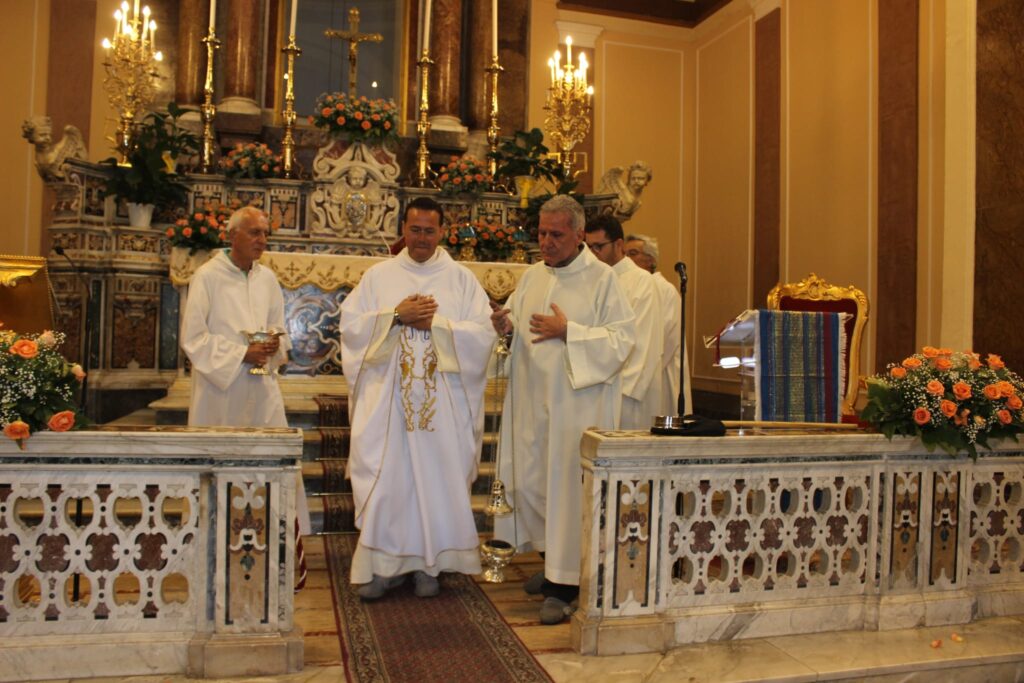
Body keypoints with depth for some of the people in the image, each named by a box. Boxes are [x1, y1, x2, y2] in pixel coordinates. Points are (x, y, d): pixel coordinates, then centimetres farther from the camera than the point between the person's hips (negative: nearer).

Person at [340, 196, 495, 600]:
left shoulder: (461, 278, 5)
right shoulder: (378, 276, 8)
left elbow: (483, 334, -4)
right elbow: (351, 325, 0)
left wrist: (434, 323, -13)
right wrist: (396, 316, -12)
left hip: (442, 402, 0)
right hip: (386, 397, 1)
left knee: (437, 478, 4)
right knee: (385, 480, 1)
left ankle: (428, 565, 18)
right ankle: (382, 564, 13)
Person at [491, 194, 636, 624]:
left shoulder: (601, 278, -5)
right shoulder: (533, 275, 12)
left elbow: (622, 338, -11)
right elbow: (516, 329, 17)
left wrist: (567, 331, -17)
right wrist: (506, 327, -6)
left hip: (576, 401, -6)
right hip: (533, 398, 6)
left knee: (567, 484, -4)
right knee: (530, 479, 10)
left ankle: (564, 582, 5)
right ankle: (553, 560, 29)